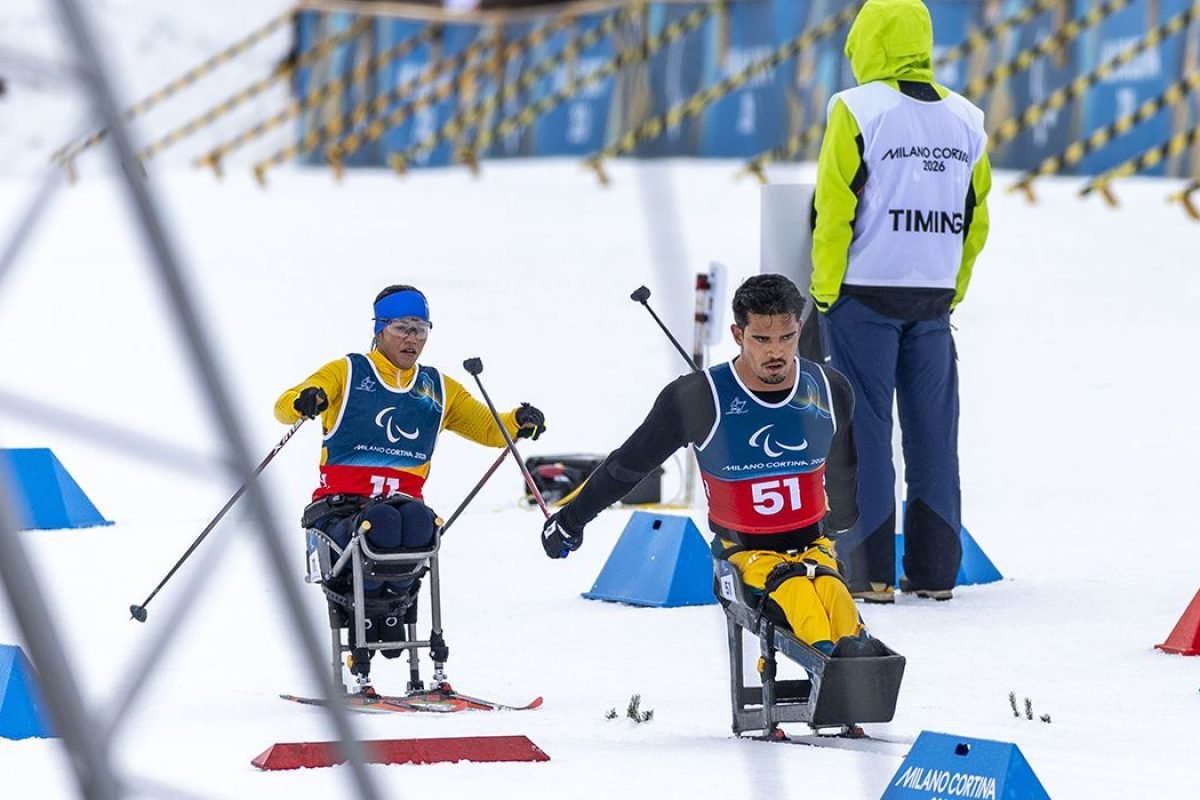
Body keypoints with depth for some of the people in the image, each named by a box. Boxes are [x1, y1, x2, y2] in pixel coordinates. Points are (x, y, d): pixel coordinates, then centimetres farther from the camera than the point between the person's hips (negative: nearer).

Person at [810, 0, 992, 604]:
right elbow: (976, 220, 10)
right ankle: (935, 570, 9)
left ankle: (869, 571, -3)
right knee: (932, 431, 9)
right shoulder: (965, 121, 7)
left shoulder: (858, 112, -9)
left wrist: (825, 291, -4)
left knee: (863, 429, 0)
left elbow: (834, 209, -11)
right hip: (933, 302, 4)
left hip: (864, 295, -4)